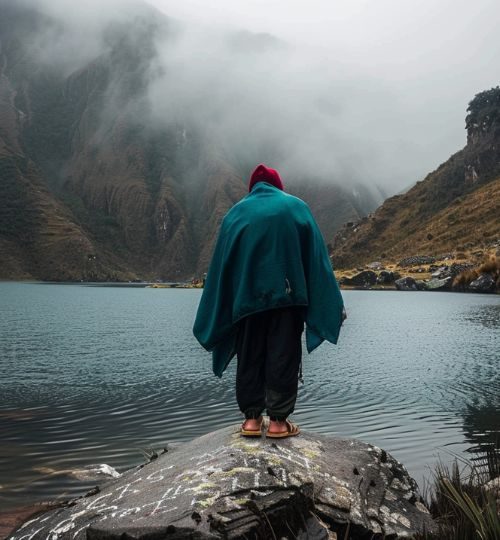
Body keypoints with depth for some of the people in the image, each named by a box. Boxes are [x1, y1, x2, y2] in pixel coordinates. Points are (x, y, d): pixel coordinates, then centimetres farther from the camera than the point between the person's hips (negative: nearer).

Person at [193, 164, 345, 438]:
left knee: (250, 356, 10)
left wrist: (212, 321, 13)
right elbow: (316, 256, 2)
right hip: (287, 295, -1)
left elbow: (221, 263, 8)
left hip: (247, 297, 2)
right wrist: (333, 304, 3)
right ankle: (278, 420, 3)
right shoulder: (296, 207, 9)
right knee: (283, 356, 3)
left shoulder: (236, 212, 11)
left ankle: (252, 418, 10)